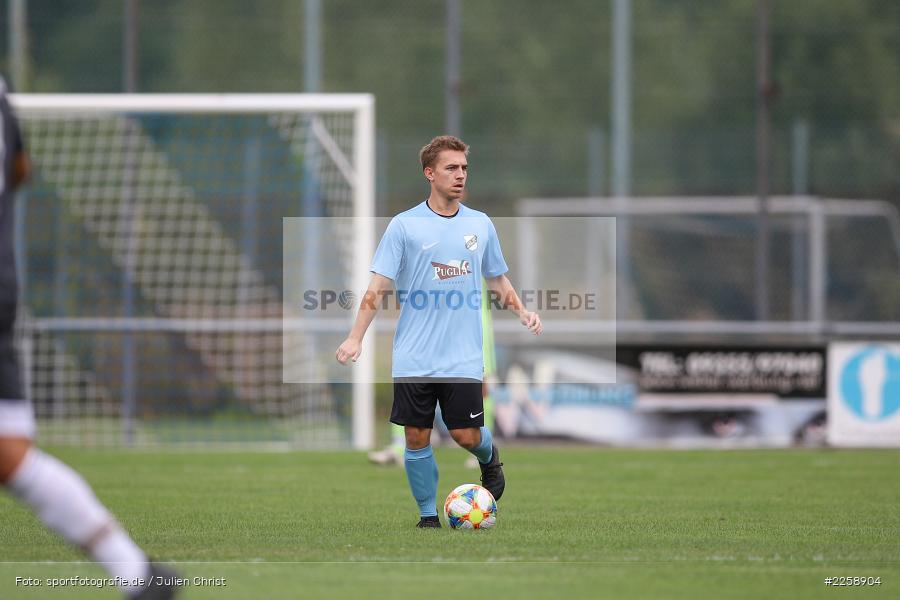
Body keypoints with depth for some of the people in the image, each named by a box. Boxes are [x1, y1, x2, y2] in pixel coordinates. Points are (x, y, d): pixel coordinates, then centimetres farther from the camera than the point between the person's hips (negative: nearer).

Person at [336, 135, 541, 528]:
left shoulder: (481, 225, 8)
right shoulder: (405, 225, -2)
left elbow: (497, 280, 20)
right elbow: (378, 287, -3)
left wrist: (522, 312, 3)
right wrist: (356, 337, -12)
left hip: (463, 359, 1)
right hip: (414, 359, -1)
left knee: (467, 436, -3)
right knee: (417, 437, -2)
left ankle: (490, 461, 32)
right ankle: (428, 516, 13)